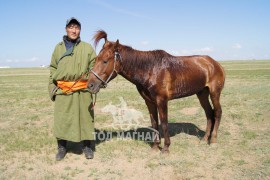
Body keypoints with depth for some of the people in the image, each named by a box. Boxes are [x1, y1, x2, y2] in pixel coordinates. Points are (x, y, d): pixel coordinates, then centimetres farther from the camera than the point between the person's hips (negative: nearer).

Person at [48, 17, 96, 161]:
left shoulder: (87, 48, 5)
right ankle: (62, 147, 24)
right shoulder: (58, 48, 9)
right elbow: (53, 69, 11)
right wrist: (52, 88, 3)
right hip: (62, 90, 1)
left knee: (85, 118, 7)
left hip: (83, 90, -1)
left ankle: (86, 146, 23)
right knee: (61, 119, 6)